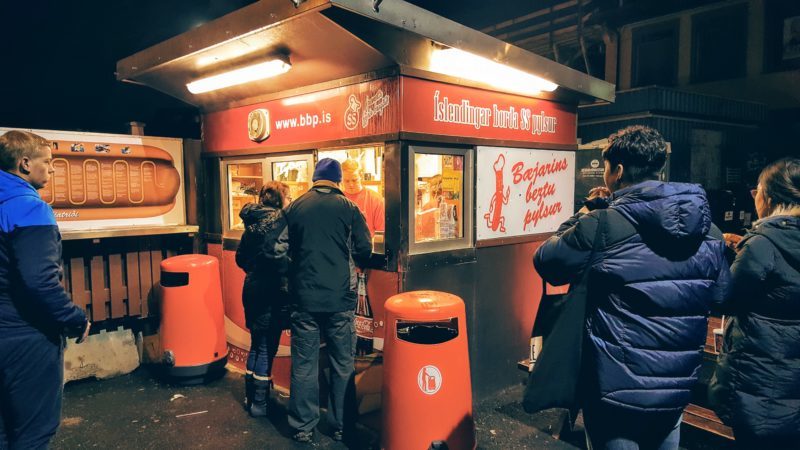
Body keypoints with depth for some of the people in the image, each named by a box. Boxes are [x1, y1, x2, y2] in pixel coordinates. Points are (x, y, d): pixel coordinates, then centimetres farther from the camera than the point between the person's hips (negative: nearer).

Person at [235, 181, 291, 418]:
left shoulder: (253, 221, 9)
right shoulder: (280, 220, -13)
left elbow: (240, 257, 14)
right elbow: (279, 254, -22)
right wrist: (285, 287, -12)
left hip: (252, 289, 8)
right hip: (270, 292, -8)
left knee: (257, 344, 20)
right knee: (267, 347, 3)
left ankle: (251, 396, 31)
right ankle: (259, 403, 12)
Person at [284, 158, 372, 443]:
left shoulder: (294, 208, 1)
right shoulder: (348, 208, -4)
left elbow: (286, 249, 8)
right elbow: (364, 251, -4)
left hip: (304, 297, 1)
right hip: (340, 298, -1)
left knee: (304, 364, 11)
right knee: (342, 364, 11)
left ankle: (303, 427, 20)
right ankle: (341, 425, 21)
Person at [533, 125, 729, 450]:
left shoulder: (602, 225, -21)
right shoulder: (709, 231, -1)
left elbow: (546, 263, -8)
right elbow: (719, 294, 12)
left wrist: (586, 212, 1)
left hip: (617, 390, -5)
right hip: (677, 388, 5)